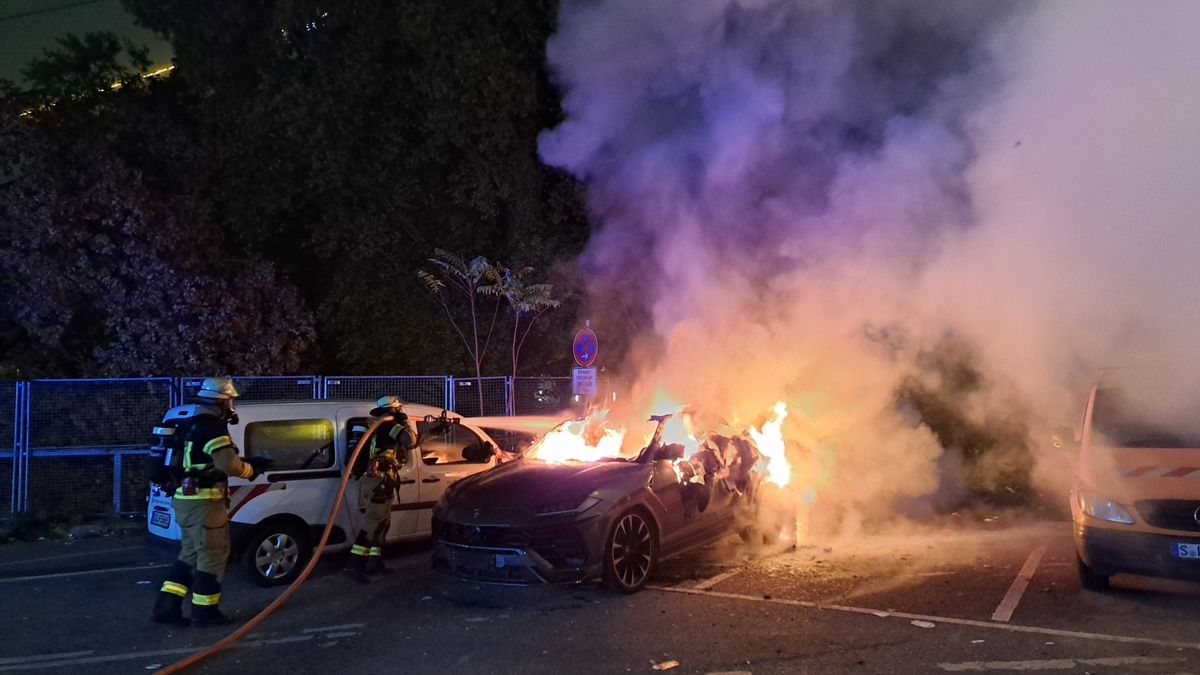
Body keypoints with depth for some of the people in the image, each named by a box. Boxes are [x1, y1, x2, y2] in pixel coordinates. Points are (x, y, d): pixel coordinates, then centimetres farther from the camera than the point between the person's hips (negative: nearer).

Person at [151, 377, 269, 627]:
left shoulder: (192, 425, 16)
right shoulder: (212, 428, -16)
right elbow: (230, 465, -22)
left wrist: (246, 464, 13)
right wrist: (252, 468, -4)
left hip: (187, 499, 10)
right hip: (203, 501, -10)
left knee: (191, 554, 17)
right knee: (213, 556, -1)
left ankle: (166, 606, 14)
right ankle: (204, 611, 6)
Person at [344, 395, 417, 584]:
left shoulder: (374, 427, 22)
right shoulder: (388, 425, -6)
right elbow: (410, 440, -17)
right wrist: (406, 422, -1)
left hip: (370, 480, 10)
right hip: (378, 481, -10)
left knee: (381, 522, 17)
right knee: (374, 523, -13)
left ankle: (374, 562, 20)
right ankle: (354, 564, -18)